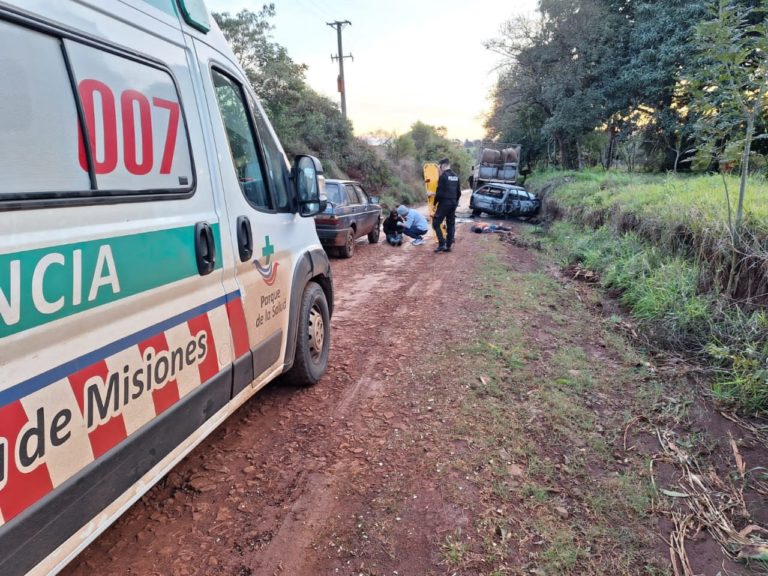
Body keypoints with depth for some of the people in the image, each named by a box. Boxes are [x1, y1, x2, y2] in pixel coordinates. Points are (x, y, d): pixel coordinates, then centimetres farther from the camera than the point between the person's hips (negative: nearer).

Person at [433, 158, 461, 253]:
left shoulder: (443, 176, -12)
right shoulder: (456, 176, 12)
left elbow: (440, 192, -16)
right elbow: (459, 192, 16)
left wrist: (435, 202, -5)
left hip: (444, 203, -8)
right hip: (453, 203, 8)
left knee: (436, 223, -2)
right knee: (451, 224, 11)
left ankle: (442, 244, -10)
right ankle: (448, 245, 14)